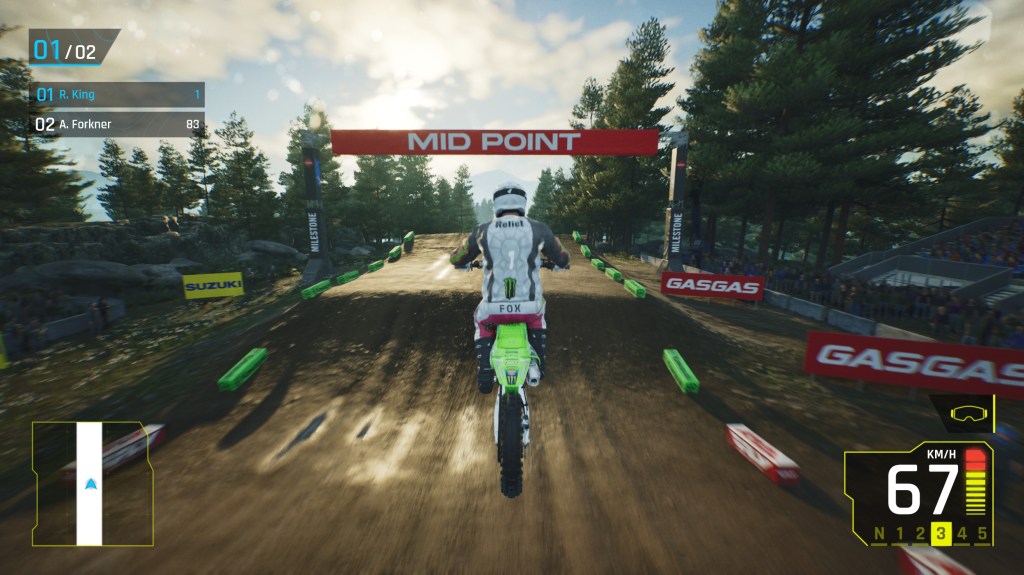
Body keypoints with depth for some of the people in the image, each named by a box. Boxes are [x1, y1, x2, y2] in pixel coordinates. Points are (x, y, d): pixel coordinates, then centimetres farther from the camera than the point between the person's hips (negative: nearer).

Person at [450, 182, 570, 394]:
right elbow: (563, 260, 16)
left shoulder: (482, 231, 2)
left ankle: (485, 374, 22)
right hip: (528, 306, 1)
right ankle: (536, 367, 27)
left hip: (495, 308, 0)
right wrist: (556, 264, 41)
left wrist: (466, 264, 42)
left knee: (481, 322, 36)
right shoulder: (539, 229, 1)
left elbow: (456, 259, 18)